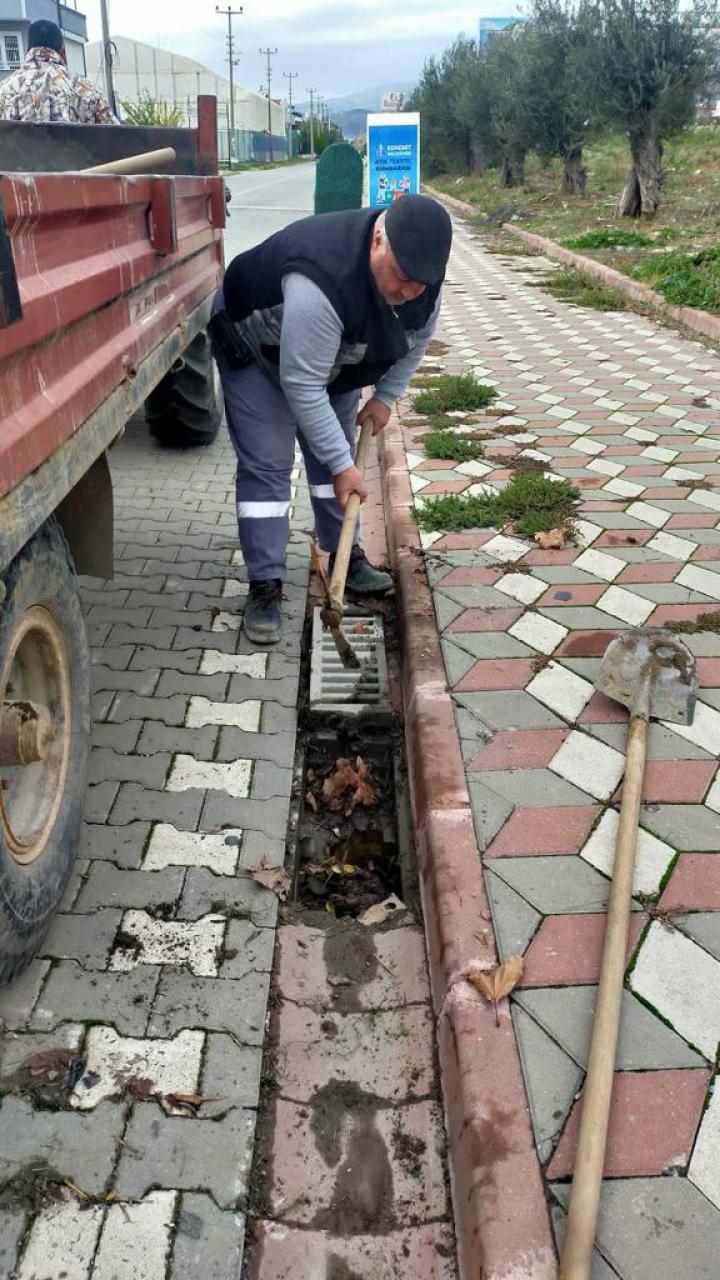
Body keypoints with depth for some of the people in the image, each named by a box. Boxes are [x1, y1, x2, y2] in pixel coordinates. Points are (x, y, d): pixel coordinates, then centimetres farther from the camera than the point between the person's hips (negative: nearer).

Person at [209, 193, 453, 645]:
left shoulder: (422, 273, -21)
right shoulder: (321, 281, -44)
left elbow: (416, 340, 0)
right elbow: (302, 385, -40)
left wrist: (386, 397, -4)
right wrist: (342, 464, -35)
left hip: (335, 357, 7)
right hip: (256, 350, -6)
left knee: (335, 452, 8)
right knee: (266, 466, -10)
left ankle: (346, 557, 22)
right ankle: (265, 587, -6)